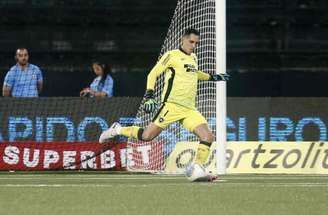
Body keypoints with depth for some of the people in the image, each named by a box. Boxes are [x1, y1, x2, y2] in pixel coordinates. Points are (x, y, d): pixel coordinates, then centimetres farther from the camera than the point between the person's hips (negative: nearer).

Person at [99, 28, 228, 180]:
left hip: (189, 109, 6)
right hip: (172, 105, -6)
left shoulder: (193, 58, 19)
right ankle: (117, 130, 11)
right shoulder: (172, 55, -2)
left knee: (208, 137, -10)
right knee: (147, 136, -12)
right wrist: (149, 96, -14)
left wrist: (212, 77, 36)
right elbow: (153, 74, -4)